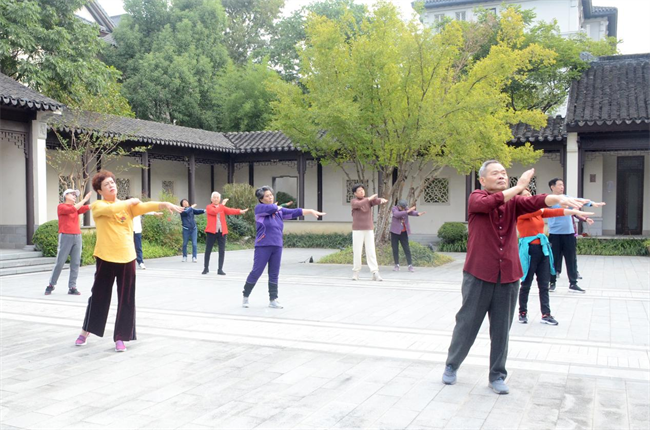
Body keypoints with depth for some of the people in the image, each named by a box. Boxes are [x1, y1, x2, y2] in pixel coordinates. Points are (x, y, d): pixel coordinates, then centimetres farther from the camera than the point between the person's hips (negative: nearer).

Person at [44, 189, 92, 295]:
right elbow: (72, 210, -16)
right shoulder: (61, 207, 2)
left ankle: (72, 287, 1)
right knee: (60, 262, -2)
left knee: (76, 263, 0)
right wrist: (84, 200, -17)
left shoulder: (76, 207, 17)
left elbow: (85, 208, 0)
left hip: (77, 237, 5)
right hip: (66, 237, -5)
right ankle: (51, 285, 12)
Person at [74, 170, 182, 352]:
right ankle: (85, 331, 32)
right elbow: (111, 209, -23)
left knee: (126, 299, 3)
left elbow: (145, 206, -8)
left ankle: (120, 337, 13)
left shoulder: (129, 205, 8)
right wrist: (129, 202, -9)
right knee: (99, 296, 11)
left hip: (127, 258, 3)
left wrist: (165, 204, -25)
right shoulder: (97, 206, -2)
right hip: (105, 258, -2)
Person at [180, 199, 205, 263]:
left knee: (194, 244, -5)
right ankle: (184, 257, 21)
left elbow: (198, 211, -4)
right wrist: (191, 207, -14)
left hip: (193, 229, 2)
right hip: (186, 229, -2)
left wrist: (204, 210, -20)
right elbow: (186, 212, -22)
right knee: (185, 244, 6)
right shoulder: (182, 210, -2)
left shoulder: (191, 209, 10)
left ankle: (194, 257, -3)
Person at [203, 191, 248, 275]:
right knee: (208, 250, 4)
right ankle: (206, 268, 17)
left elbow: (230, 210, -6)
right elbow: (214, 211, -18)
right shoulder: (209, 207, 3)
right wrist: (222, 204, -13)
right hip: (211, 231, -3)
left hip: (222, 231, 3)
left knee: (222, 251, 0)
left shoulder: (222, 207, 12)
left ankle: (220, 269, 5)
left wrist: (240, 211, -22)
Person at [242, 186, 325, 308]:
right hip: (263, 246, -5)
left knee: (274, 274, 8)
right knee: (256, 272, -2)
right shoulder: (259, 208, -4)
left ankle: (273, 300, 14)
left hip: (277, 246, 5)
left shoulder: (279, 210, 13)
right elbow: (271, 208, -20)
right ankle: (245, 296, 14)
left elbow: (295, 212, 10)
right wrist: (278, 207, 2)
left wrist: (311, 211, 2)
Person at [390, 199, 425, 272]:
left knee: (407, 249, -3)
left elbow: (412, 212, -20)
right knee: (395, 249, 2)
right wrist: (407, 211, -37)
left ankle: (410, 266, -3)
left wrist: (418, 213, -43)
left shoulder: (406, 209, -1)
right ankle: (397, 265, 11)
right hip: (395, 232, -1)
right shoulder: (394, 208, -7)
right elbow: (397, 214, -29)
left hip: (403, 233, 1)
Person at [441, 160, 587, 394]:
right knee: (467, 324, 8)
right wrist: (518, 187, -25)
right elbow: (489, 203, -25)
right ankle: (451, 366, 28)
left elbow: (532, 203, -13)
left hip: (508, 276, 3)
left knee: (501, 330, 9)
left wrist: (557, 198, -32)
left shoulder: (513, 202, 7)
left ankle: (497, 376, 22)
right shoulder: (476, 198, -2)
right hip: (478, 275, -3)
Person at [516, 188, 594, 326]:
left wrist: (575, 212, -7)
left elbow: (555, 212, 2)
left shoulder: (539, 211, 12)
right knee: (526, 284, 4)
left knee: (544, 285, 5)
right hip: (529, 250, -6)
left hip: (543, 249, 6)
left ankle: (546, 315, 8)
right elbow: (532, 212, -24)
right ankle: (522, 313, 17)